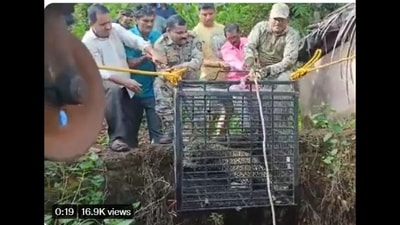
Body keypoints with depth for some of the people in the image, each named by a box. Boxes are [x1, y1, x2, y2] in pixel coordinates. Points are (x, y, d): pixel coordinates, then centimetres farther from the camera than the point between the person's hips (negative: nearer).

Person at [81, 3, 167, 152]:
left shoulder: (116, 29, -3)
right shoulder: (87, 43, -14)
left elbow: (136, 40, -15)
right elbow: (99, 72, -20)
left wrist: (153, 53, -34)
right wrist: (124, 81, -29)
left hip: (124, 84, 5)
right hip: (104, 84, -5)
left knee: (130, 118, 4)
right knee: (114, 90, -37)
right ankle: (117, 138, -36)